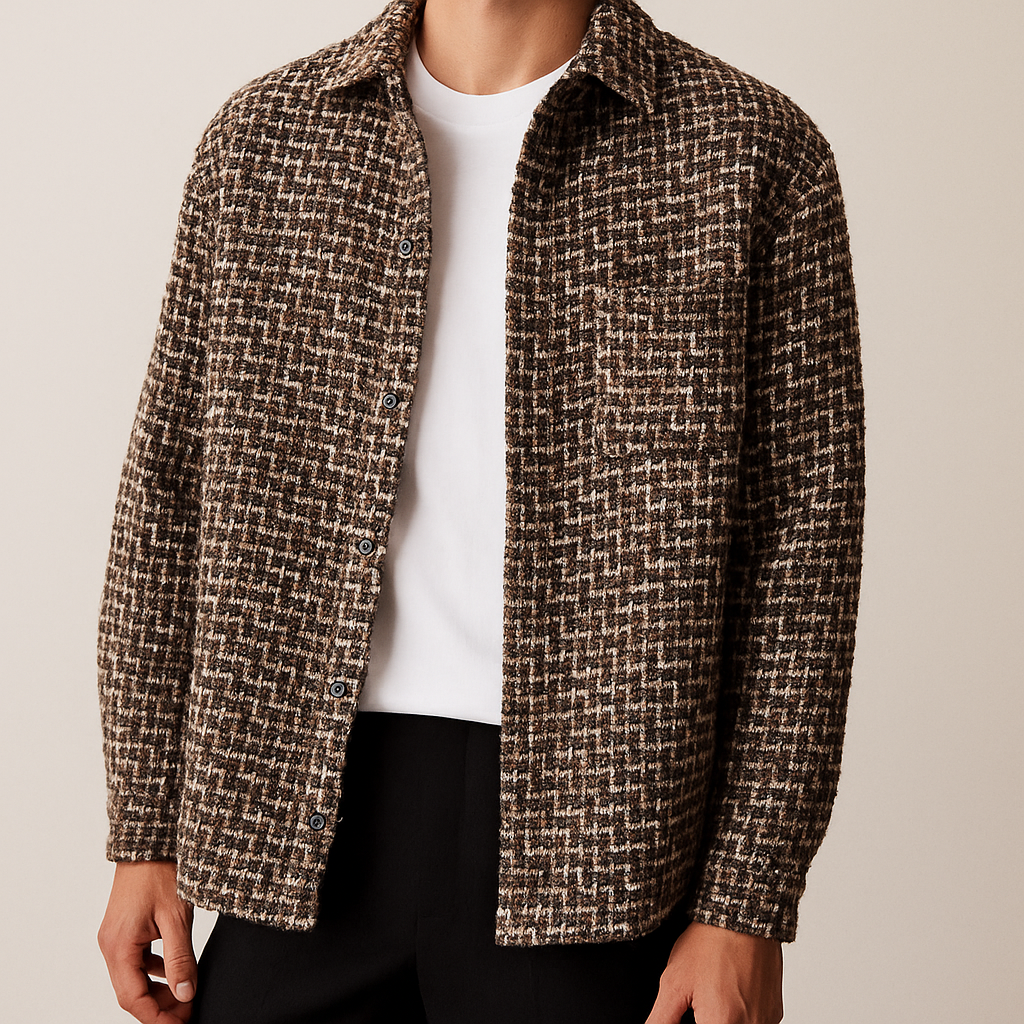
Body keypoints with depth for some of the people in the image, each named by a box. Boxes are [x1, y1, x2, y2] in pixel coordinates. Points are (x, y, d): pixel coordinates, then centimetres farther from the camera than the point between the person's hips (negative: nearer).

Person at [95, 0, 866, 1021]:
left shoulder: (756, 153, -1)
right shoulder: (262, 136, 7)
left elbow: (802, 546, -4)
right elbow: (169, 491, 8)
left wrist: (749, 906, -7)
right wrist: (143, 834, 6)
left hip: (590, 839, -2)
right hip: (304, 836, 3)